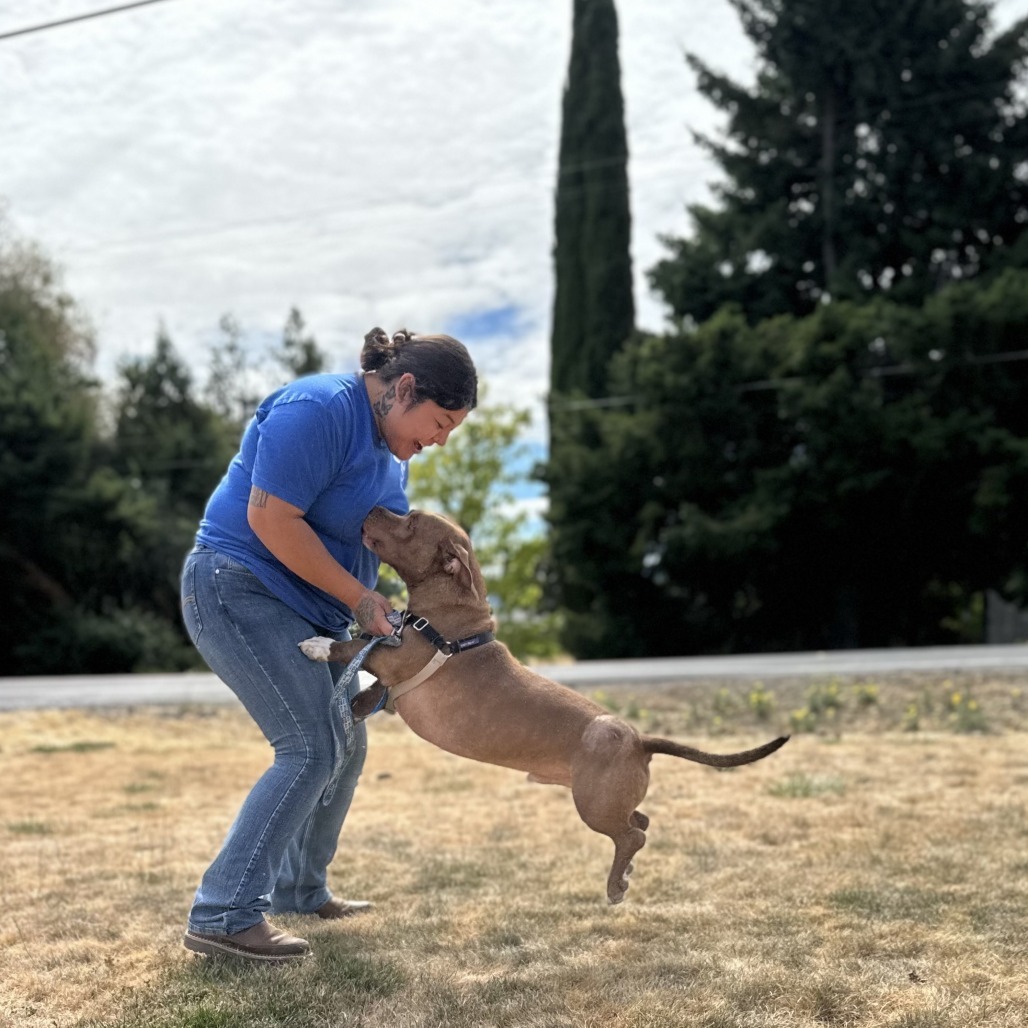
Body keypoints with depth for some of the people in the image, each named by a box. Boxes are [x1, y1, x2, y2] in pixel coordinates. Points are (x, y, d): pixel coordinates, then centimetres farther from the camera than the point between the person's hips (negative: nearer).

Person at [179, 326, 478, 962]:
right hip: (241, 590, -10)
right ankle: (223, 916, -14)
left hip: (310, 606, 10)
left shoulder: (391, 442, 9)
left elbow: (378, 530, 16)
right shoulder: (319, 411, -22)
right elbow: (270, 517, -26)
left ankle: (300, 891, 28)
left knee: (346, 748, 12)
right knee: (312, 748, -17)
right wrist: (358, 597, -20)